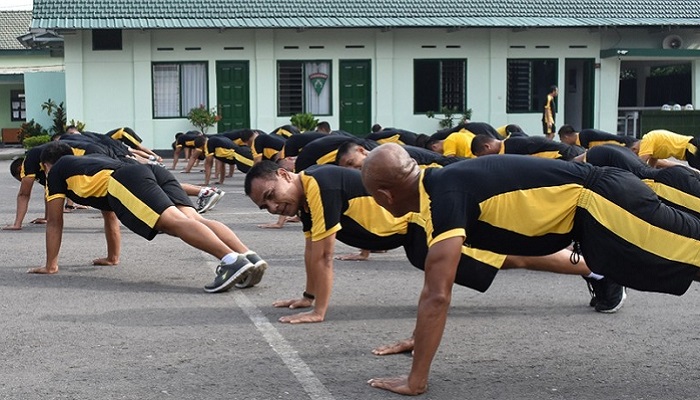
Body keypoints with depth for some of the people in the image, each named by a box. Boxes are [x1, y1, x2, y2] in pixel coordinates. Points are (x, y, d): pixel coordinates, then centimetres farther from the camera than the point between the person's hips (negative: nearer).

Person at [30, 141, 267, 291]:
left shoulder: (57, 171, 29)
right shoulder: (92, 163, 47)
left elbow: (54, 222, 28)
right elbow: (110, 217, 53)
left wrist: (50, 265, 35)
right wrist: (112, 257, 59)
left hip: (126, 182, -6)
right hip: (153, 171, 7)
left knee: (175, 222, -26)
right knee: (192, 219, -14)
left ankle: (232, 260, -49)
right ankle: (249, 257, -37)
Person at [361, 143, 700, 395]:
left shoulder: (445, 195, -20)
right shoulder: (441, 185, 10)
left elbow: (437, 295, -25)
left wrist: (415, 380, -21)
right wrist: (418, 339, 26)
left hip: (599, 201, -9)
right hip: (592, 201, 9)